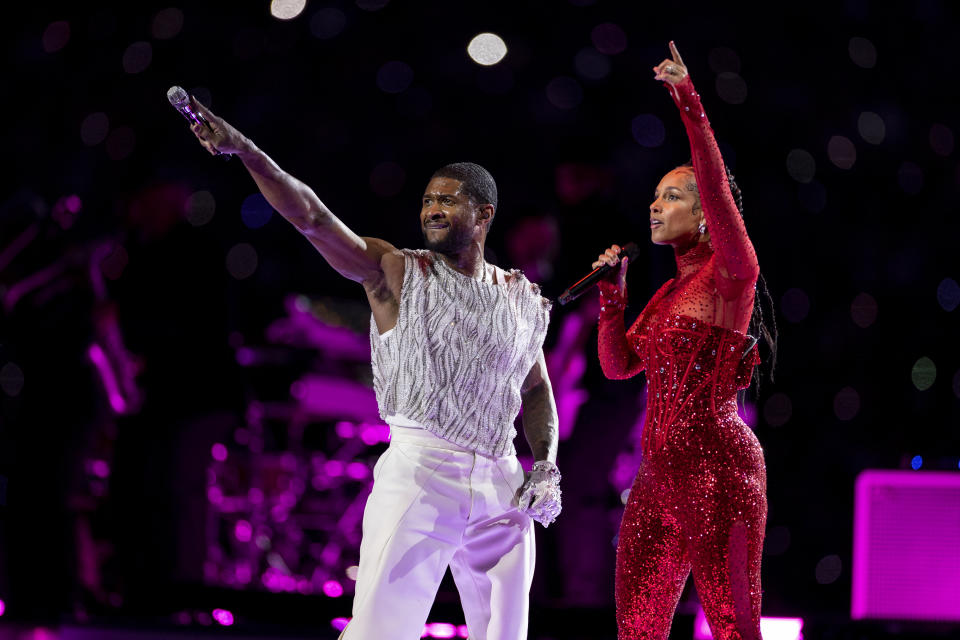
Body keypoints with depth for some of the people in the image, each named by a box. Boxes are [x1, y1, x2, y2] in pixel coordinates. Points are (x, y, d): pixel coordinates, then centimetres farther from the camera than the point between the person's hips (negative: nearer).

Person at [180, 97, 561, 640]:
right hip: (419, 472, -4)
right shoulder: (398, 273, 2)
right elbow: (312, 217, -9)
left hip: (500, 486, 4)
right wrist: (243, 150, -20)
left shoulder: (523, 299, 12)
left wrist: (546, 465, 6)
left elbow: (537, 389, 22)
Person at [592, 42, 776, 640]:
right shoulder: (668, 293, 20)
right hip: (659, 473, 9)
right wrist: (613, 291, 9)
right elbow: (618, 365, 19)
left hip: (718, 467, -8)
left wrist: (690, 102, -25)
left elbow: (719, 191, -20)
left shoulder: (730, 273, -4)